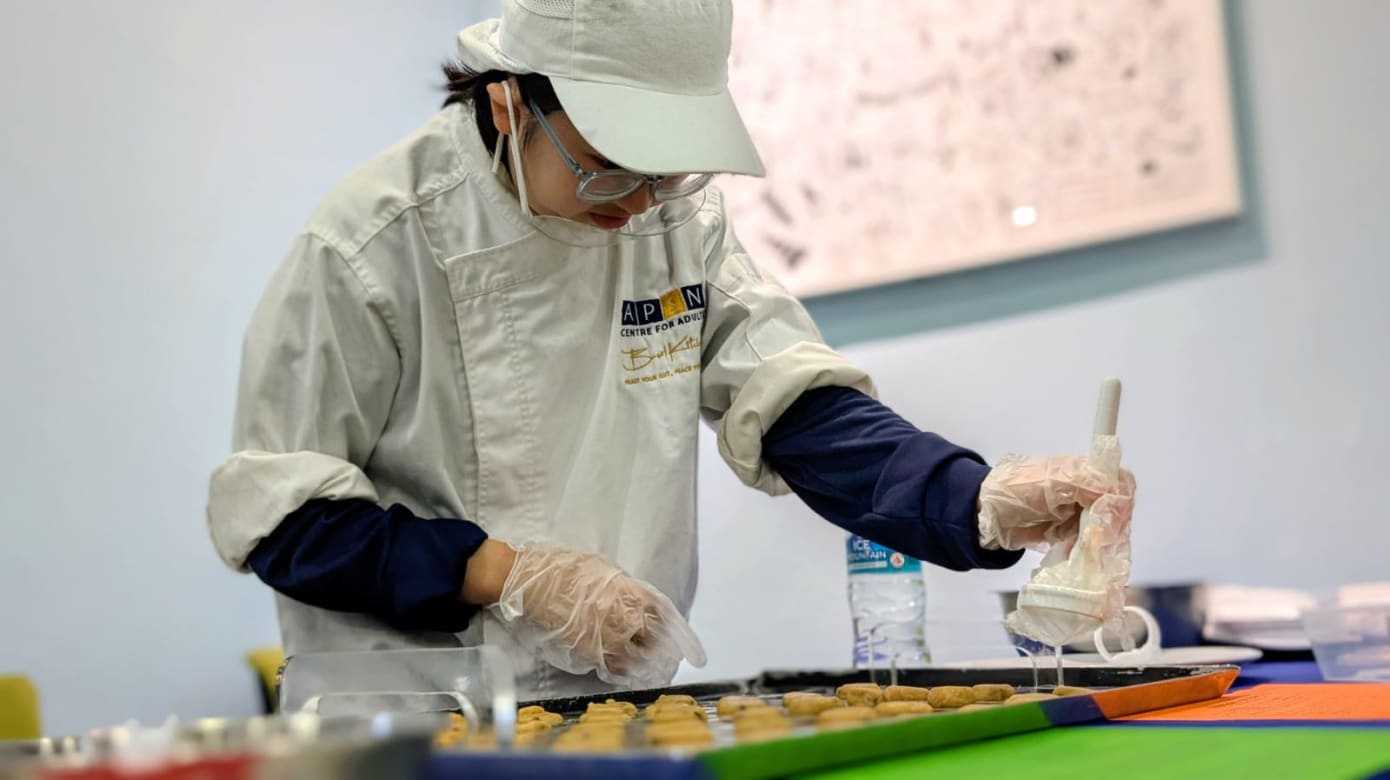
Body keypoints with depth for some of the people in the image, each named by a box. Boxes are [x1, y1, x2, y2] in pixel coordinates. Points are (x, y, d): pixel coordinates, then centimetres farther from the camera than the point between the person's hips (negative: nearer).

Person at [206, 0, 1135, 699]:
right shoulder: (378, 243, -13)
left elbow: (793, 403, -4)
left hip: (627, 704, 4)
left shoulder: (681, 215, 2)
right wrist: (508, 575, -18)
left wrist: (983, 502, -20)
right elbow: (281, 514, -9)